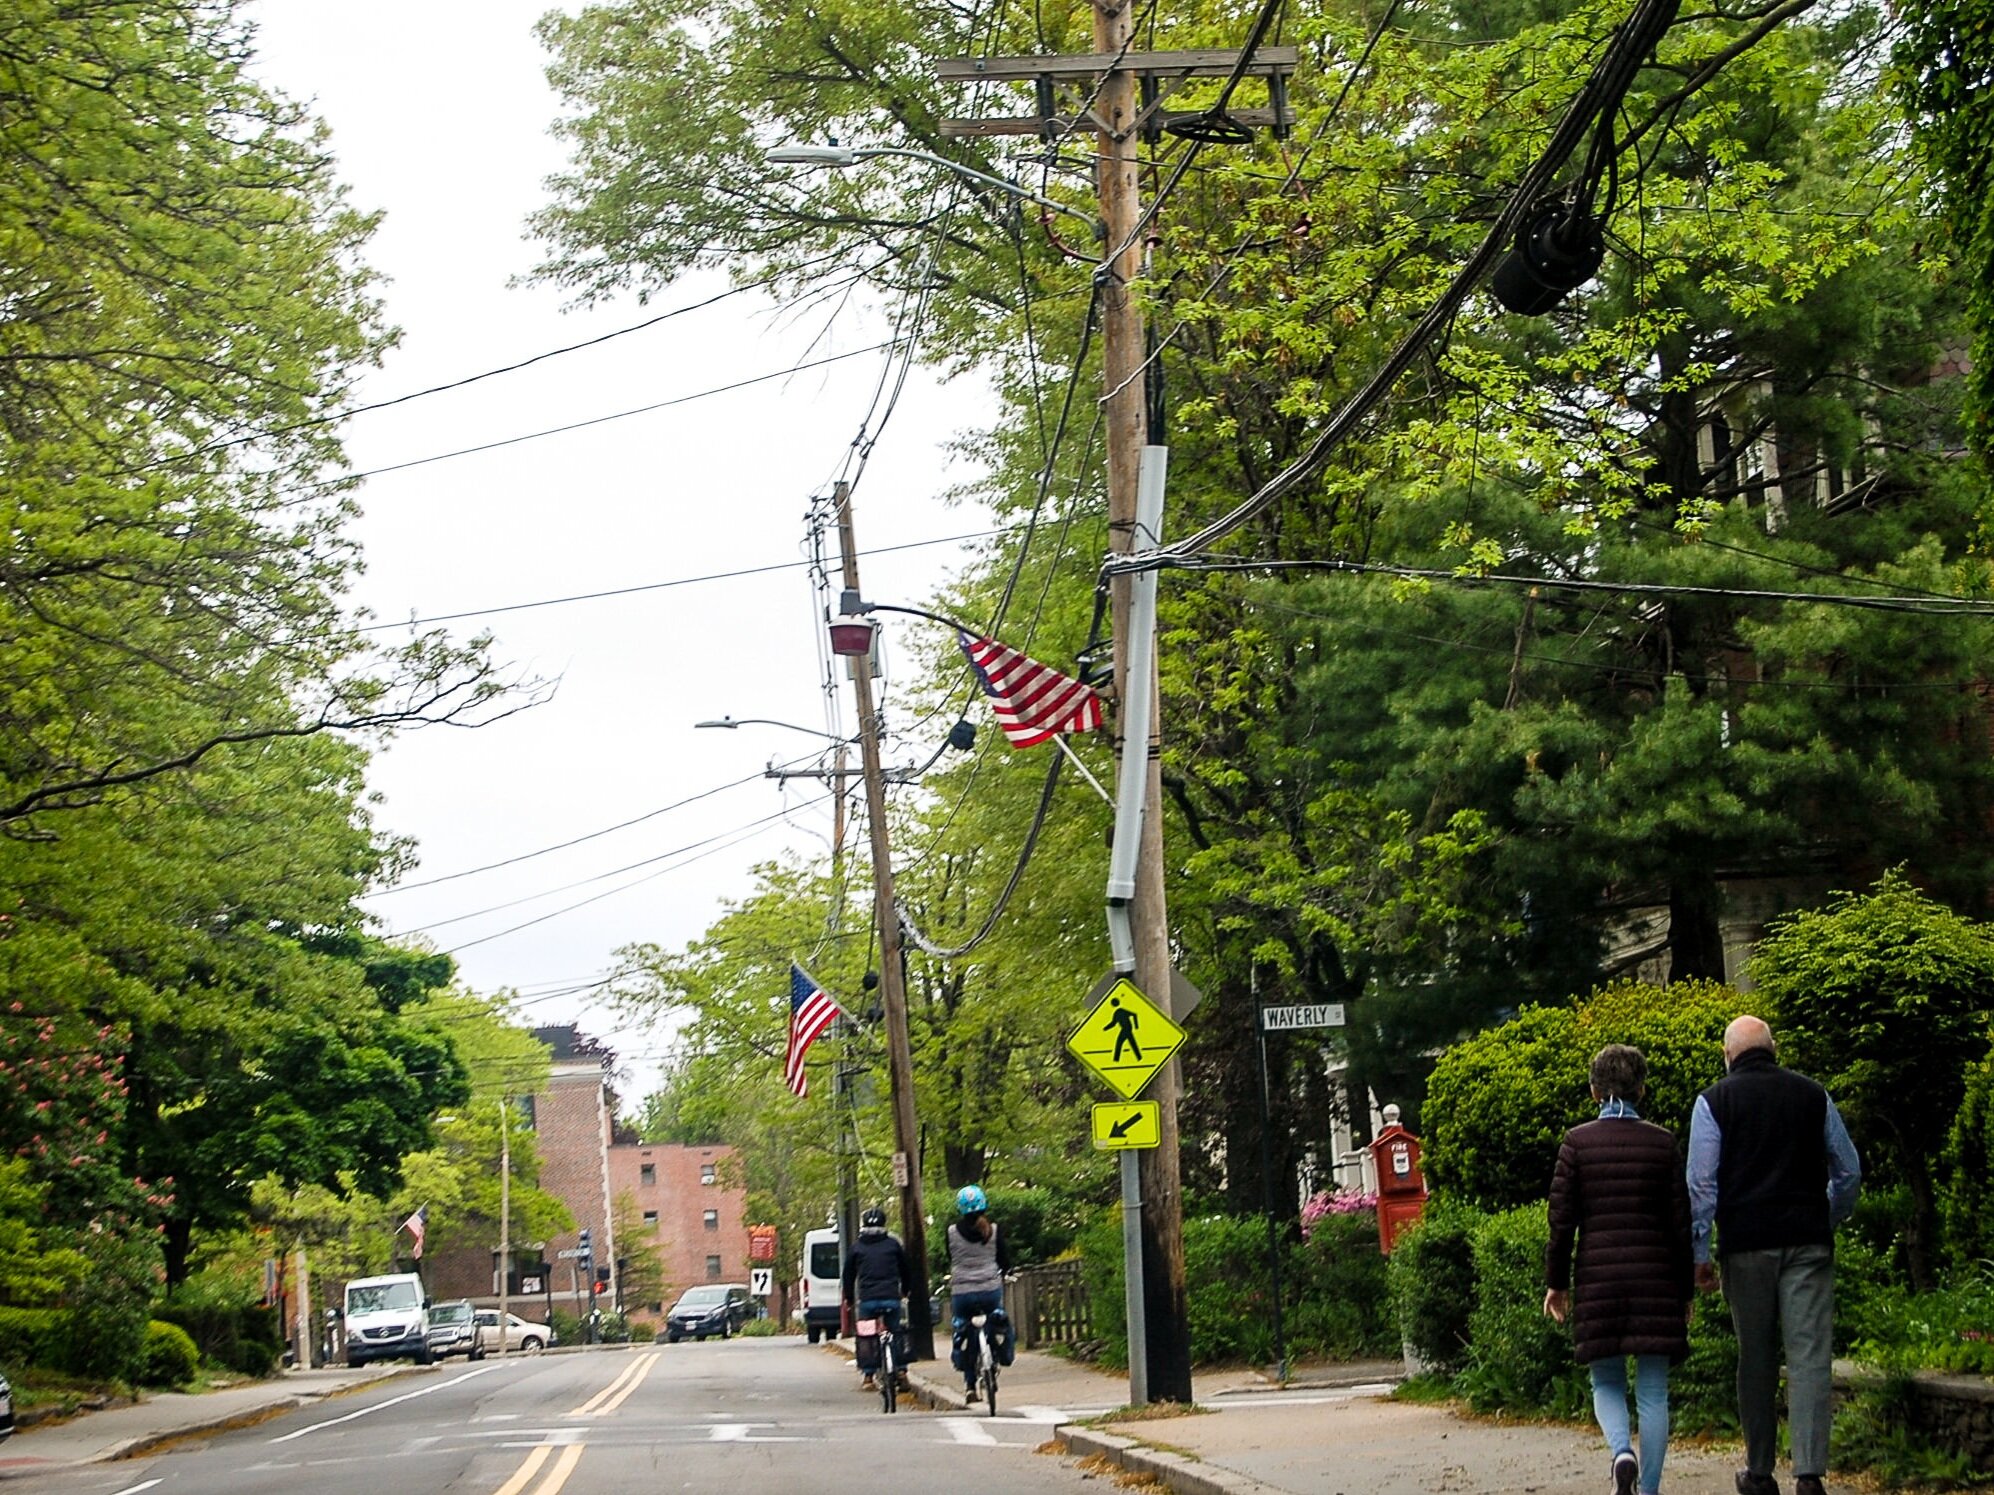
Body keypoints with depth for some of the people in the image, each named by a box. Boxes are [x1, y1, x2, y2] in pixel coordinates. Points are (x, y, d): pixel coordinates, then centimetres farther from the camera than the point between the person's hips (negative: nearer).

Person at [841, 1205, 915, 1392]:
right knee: (895, 1333, 13)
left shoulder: (856, 1247, 5)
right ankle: (901, 1371, 6)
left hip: (866, 1300, -1)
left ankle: (868, 1377, 4)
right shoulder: (893, 1244, 6)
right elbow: (906, 1269, 16)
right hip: (891, 1298, 1)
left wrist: (849, 1298, 22)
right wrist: (905, 1290, 31)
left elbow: (848, 1275, 11)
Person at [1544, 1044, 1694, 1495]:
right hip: (1655, 1279, 1)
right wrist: (1686, 1289, 12)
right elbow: (1681, 1221, 3)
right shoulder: (1663, 1144, 0)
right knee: (1653, 1391, 6)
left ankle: (1621, 1452, -15)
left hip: (1597, 1276, 0)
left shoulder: (1577, 1142, -3)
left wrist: (1556, 1283, 8)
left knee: (1606, 1381, 12)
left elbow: (1562, 1220, -2)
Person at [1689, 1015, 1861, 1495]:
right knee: (1810, 1356, -3)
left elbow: (1701, 1182, -3)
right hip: (1808, 1240, 1)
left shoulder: (1715, 1101, 2)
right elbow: (1849, 1171, 13)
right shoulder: (1813, 1095, 9)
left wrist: (1700, 1253, 1)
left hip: (1746, 1244, -1)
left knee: (1755, 1360, 8)